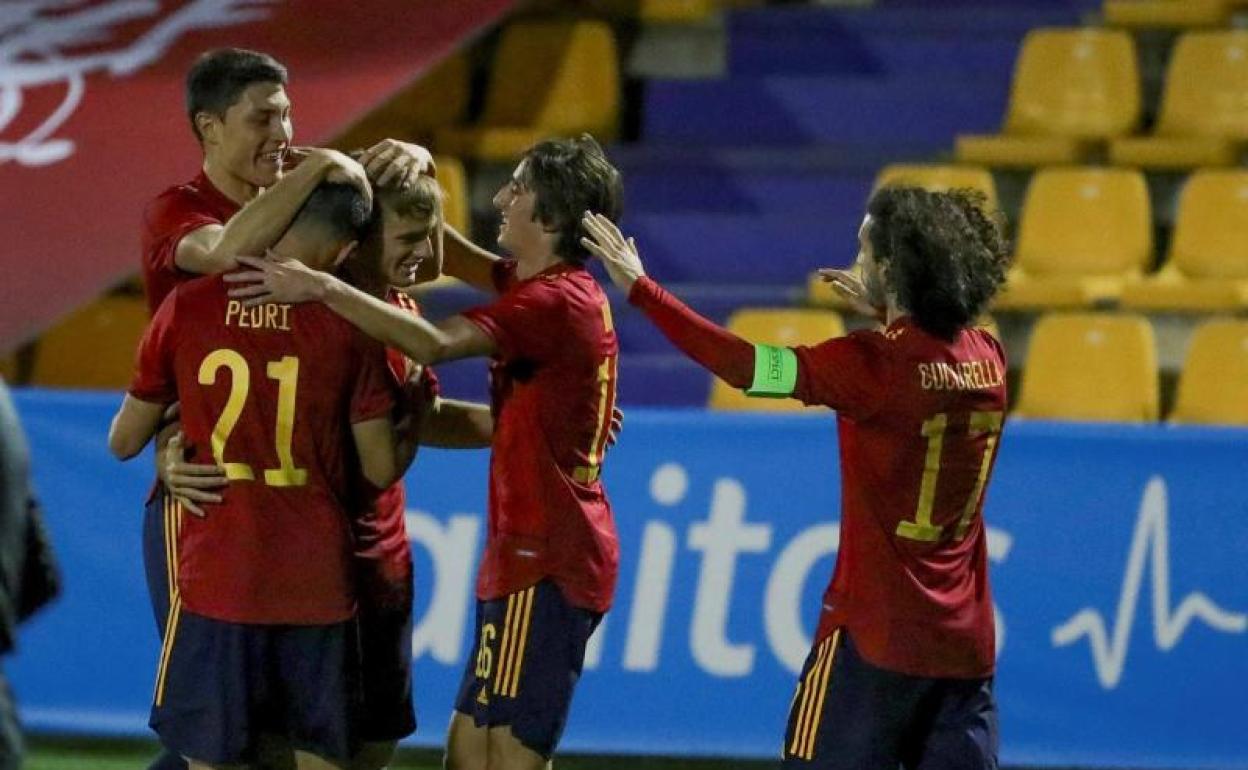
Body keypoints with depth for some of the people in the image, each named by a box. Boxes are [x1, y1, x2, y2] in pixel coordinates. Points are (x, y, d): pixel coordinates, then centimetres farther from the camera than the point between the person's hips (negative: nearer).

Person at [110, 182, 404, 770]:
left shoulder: (187, 308, -3)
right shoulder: (348, 322, -4)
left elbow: (124, 442, 7)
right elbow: (381, 471, 0)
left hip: (214, 582, 0)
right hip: (319, 587, 1)